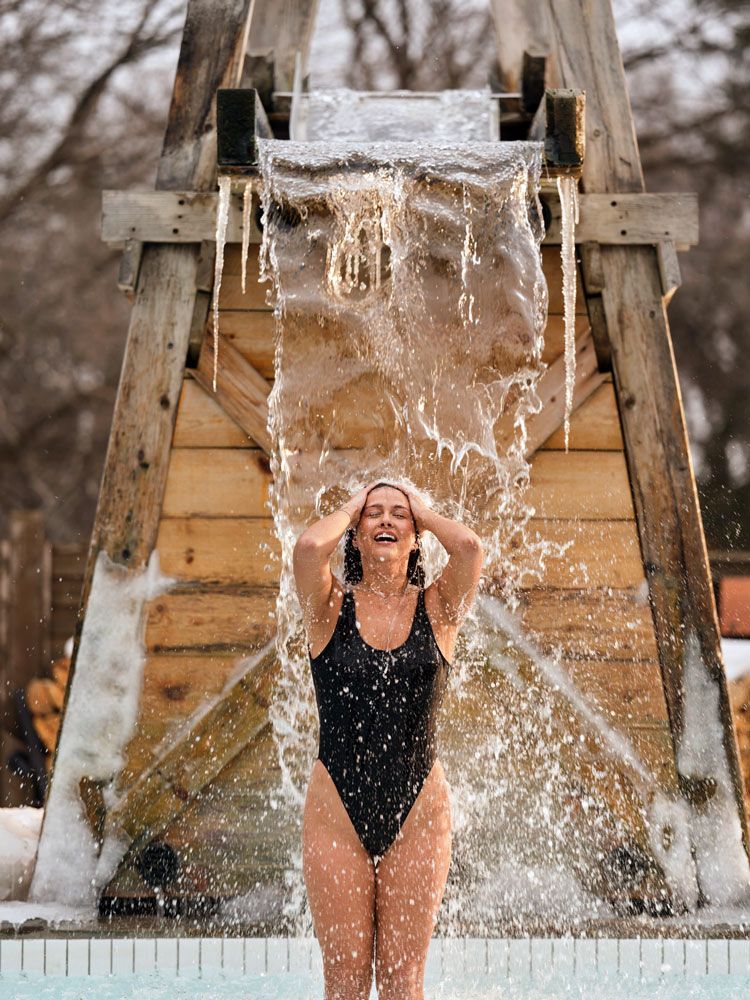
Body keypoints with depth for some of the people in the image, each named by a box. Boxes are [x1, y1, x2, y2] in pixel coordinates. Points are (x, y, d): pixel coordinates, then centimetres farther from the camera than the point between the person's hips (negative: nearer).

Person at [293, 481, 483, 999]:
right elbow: (310, 546, -17)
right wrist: (350, 509, 3)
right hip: (337, 810, 0)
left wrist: (424, 512, 5)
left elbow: (469, 546, -14)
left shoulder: (437, 609, 5)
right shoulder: (332, 607, 3)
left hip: (419, 809, 1)